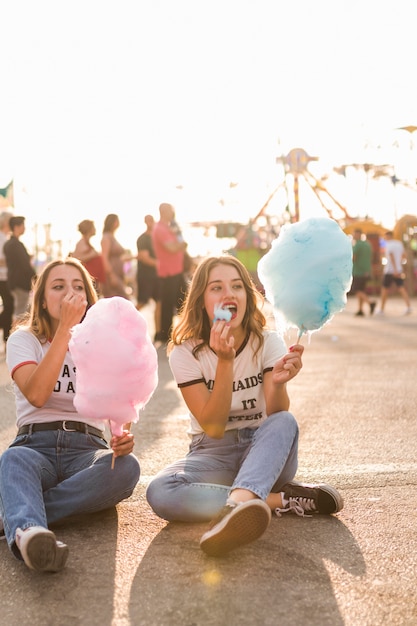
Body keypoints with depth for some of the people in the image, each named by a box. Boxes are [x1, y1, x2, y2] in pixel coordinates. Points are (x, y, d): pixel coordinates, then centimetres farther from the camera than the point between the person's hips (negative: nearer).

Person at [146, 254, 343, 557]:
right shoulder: (186, 353, -9)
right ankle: (284, 500, -27)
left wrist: (278, 383, -38)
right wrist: (225, 361, -28)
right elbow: (213, 427, -16)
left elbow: (277, 418, -15)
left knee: (286, 422, -33)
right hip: (214, 454, 0)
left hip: (264, 452, 1)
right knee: (160, 492, -32)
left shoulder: (268, 342, -5)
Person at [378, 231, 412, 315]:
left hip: (389, 270, -6)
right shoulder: (399, 243, 11)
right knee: (401, 288, 0)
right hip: (399, 270, 6)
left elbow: (391, 256, -21)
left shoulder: (388, 244, -9)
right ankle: (408, 306, -17)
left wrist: (395, 269, -26)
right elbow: (404, 255, 18)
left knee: (384, 289, 6)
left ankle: (381, 309, 14)